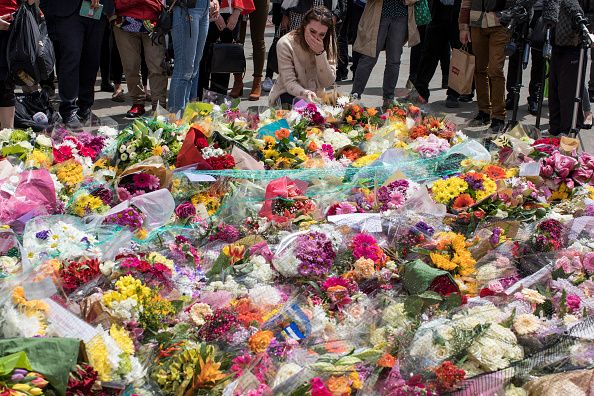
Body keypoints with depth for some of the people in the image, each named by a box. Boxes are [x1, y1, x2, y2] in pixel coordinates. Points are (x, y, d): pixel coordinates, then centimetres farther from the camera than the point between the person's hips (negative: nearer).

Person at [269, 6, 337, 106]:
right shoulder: (285, 44, -16)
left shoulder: (328, 45, -6)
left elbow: (328, 83, -13)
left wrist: (320, 53, -25)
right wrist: (305, 93, -41)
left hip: (315, 96, 6)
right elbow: (289, 83, -19)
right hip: (288, 94, -6)